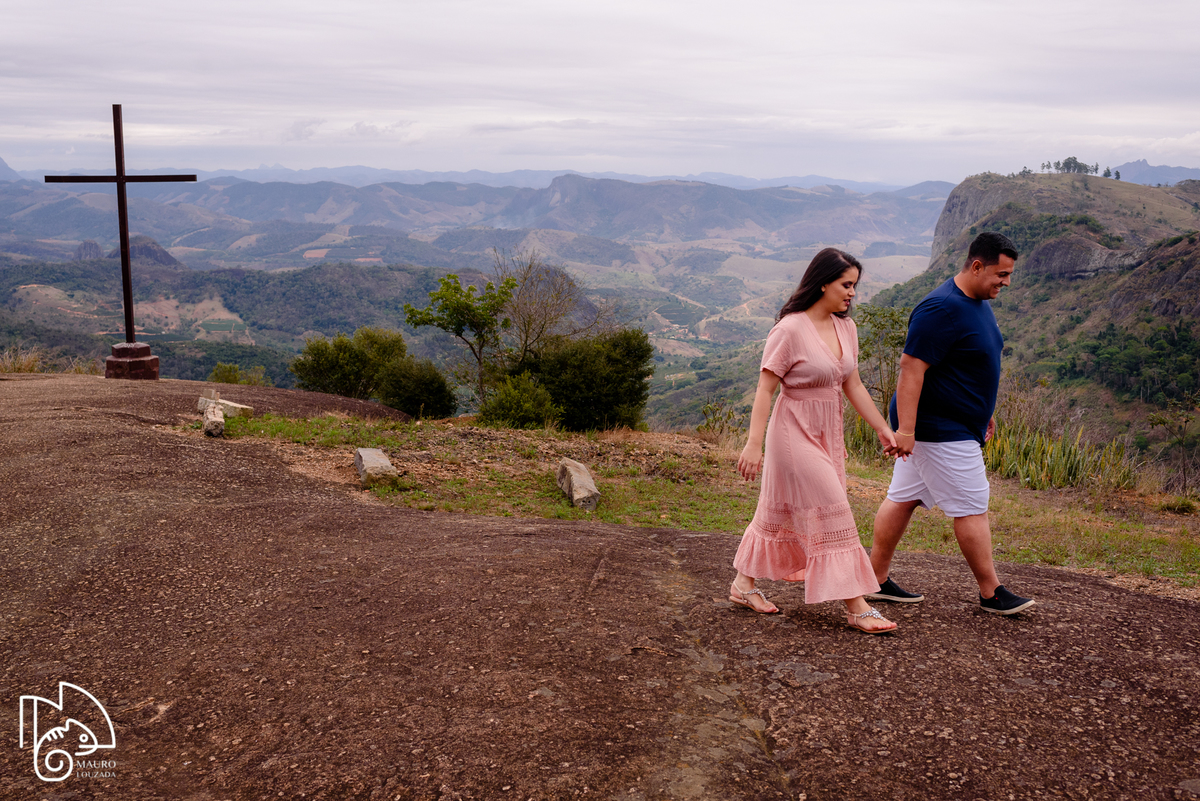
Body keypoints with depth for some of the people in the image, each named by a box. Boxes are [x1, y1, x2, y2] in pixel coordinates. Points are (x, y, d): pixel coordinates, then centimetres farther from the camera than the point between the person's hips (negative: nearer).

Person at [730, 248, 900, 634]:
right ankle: (855, 607, -1)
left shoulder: (845, 328, 6)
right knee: (831, 513, -7)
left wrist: (884, 429, 11)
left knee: (780, 511, 15)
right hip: (796, 432, -8)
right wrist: (754, 443, -22)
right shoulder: (790, 329, -17)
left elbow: (853, 386, 12)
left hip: (828, 435, 8)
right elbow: (765, 388, -17)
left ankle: (744, 585, 28)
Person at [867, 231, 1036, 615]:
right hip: (942, 431, -10)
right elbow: (911, 368, -25)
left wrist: (983, 410, 28)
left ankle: (877, 579, 20)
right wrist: (905, 429, -28)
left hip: (956, 422, 10)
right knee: (972, 509, -1)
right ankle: (992, 594, 11)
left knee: (903, 498, 12)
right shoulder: (942, 309, -22)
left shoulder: (977, 301, 11)